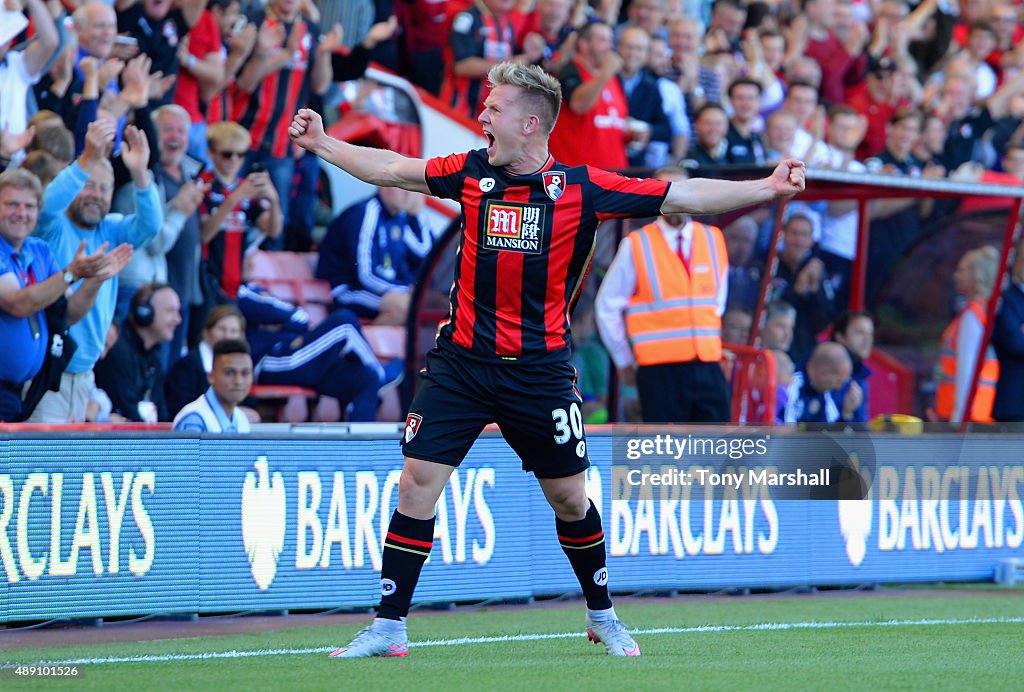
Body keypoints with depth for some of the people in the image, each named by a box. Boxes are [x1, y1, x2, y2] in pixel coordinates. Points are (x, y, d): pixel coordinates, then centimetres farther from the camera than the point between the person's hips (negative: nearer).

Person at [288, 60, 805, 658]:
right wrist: (322, 143, 19)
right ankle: (389, 627, 0)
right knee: (418, 480, -6)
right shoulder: (471, 173, 2)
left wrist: (767, 188, -13)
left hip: (540, 369, -1)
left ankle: (602, 615, 28)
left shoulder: (583, 187, -6)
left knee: (570, 496, 7)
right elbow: (392, 170, 16)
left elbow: (684, 197, -6)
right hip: (460, 362, 1)